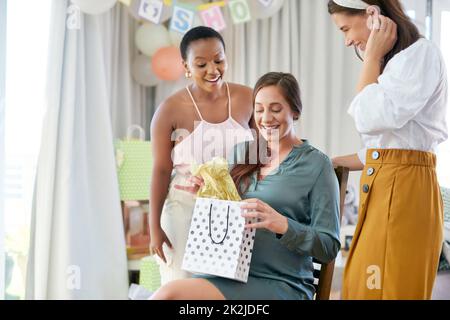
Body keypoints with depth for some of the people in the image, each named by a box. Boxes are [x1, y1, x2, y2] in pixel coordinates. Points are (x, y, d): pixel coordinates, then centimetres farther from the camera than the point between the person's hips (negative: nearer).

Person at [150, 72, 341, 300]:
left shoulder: (316, 164, -1)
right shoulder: (241, 152, 14)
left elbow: (329, 248, -4)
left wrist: (282, 225, -20)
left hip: (282, 285, -4)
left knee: (170, 294, -27)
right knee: (165, 295, -27)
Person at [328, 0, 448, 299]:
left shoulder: (421, 53, -8)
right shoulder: (397, 61, 21)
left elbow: (373, 119, -18)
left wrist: (373, 58, -7)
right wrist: (330, 162, 22)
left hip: (405, 189, -9)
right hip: (382, 188, 10)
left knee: (389, 289, -7)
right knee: (362, 287, 9)